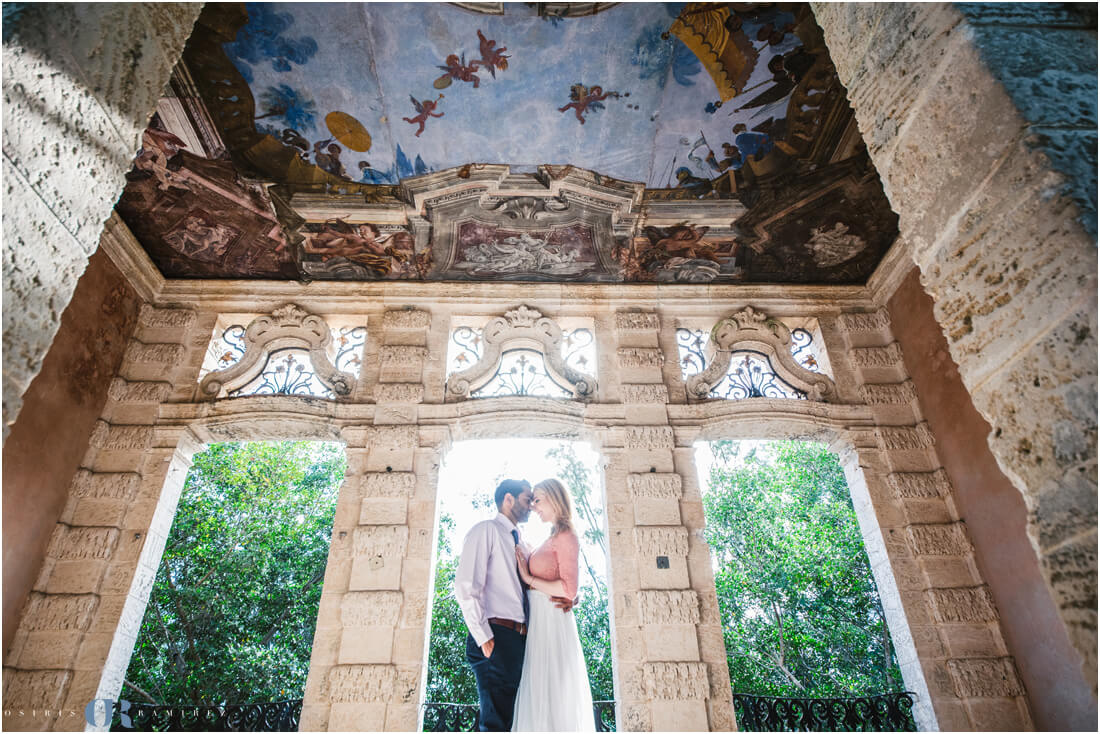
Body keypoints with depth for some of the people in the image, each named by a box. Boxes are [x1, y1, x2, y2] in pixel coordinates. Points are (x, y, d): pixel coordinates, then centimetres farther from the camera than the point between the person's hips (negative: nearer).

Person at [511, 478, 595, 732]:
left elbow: (569, 589, -19)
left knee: (552, 692, -4)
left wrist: (529, 578, -12)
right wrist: (526, 559, 10)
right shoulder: (555, 538, 17)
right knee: (541, 694, 11)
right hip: (540, 623, 9)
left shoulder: (565, 537, -9)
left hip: (552, 622, -9)